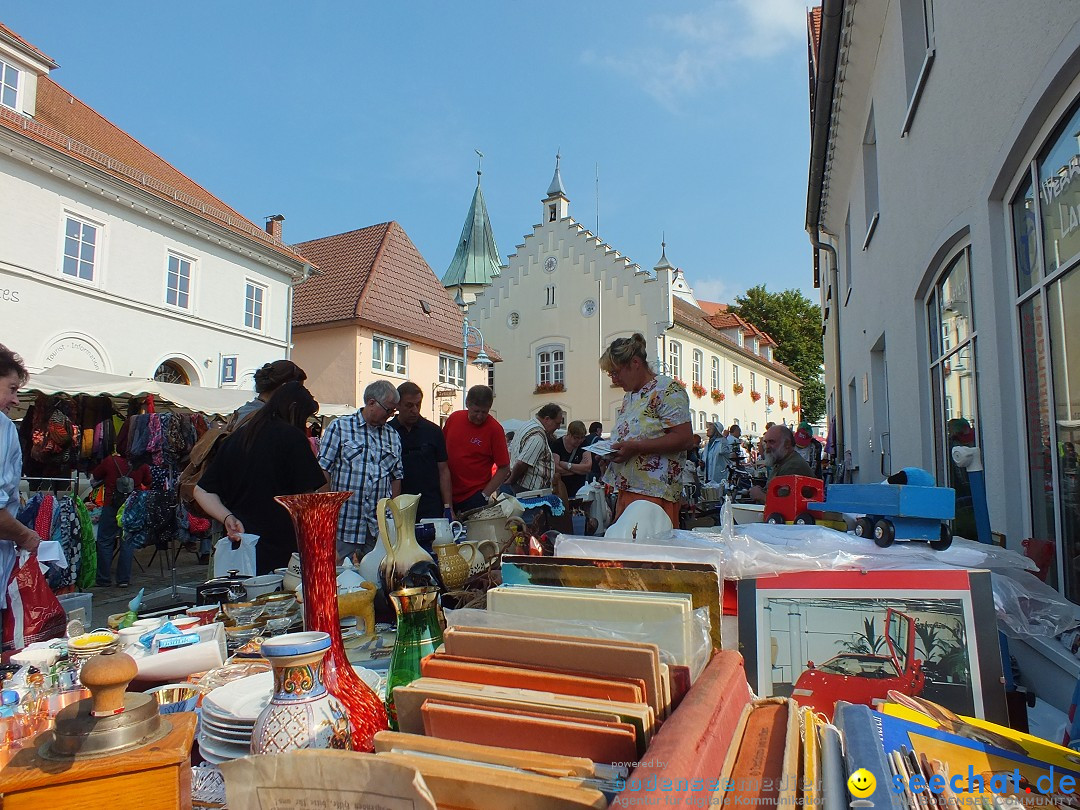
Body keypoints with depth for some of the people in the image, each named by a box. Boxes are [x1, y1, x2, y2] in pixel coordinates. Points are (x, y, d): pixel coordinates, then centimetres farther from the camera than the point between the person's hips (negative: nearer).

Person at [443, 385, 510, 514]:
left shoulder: (494, 429, -11)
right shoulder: (454, 418, 2)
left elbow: (504, 469, -9)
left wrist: (485, 495, -14)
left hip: (475, 497, -4)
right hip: (447, 493, 4)